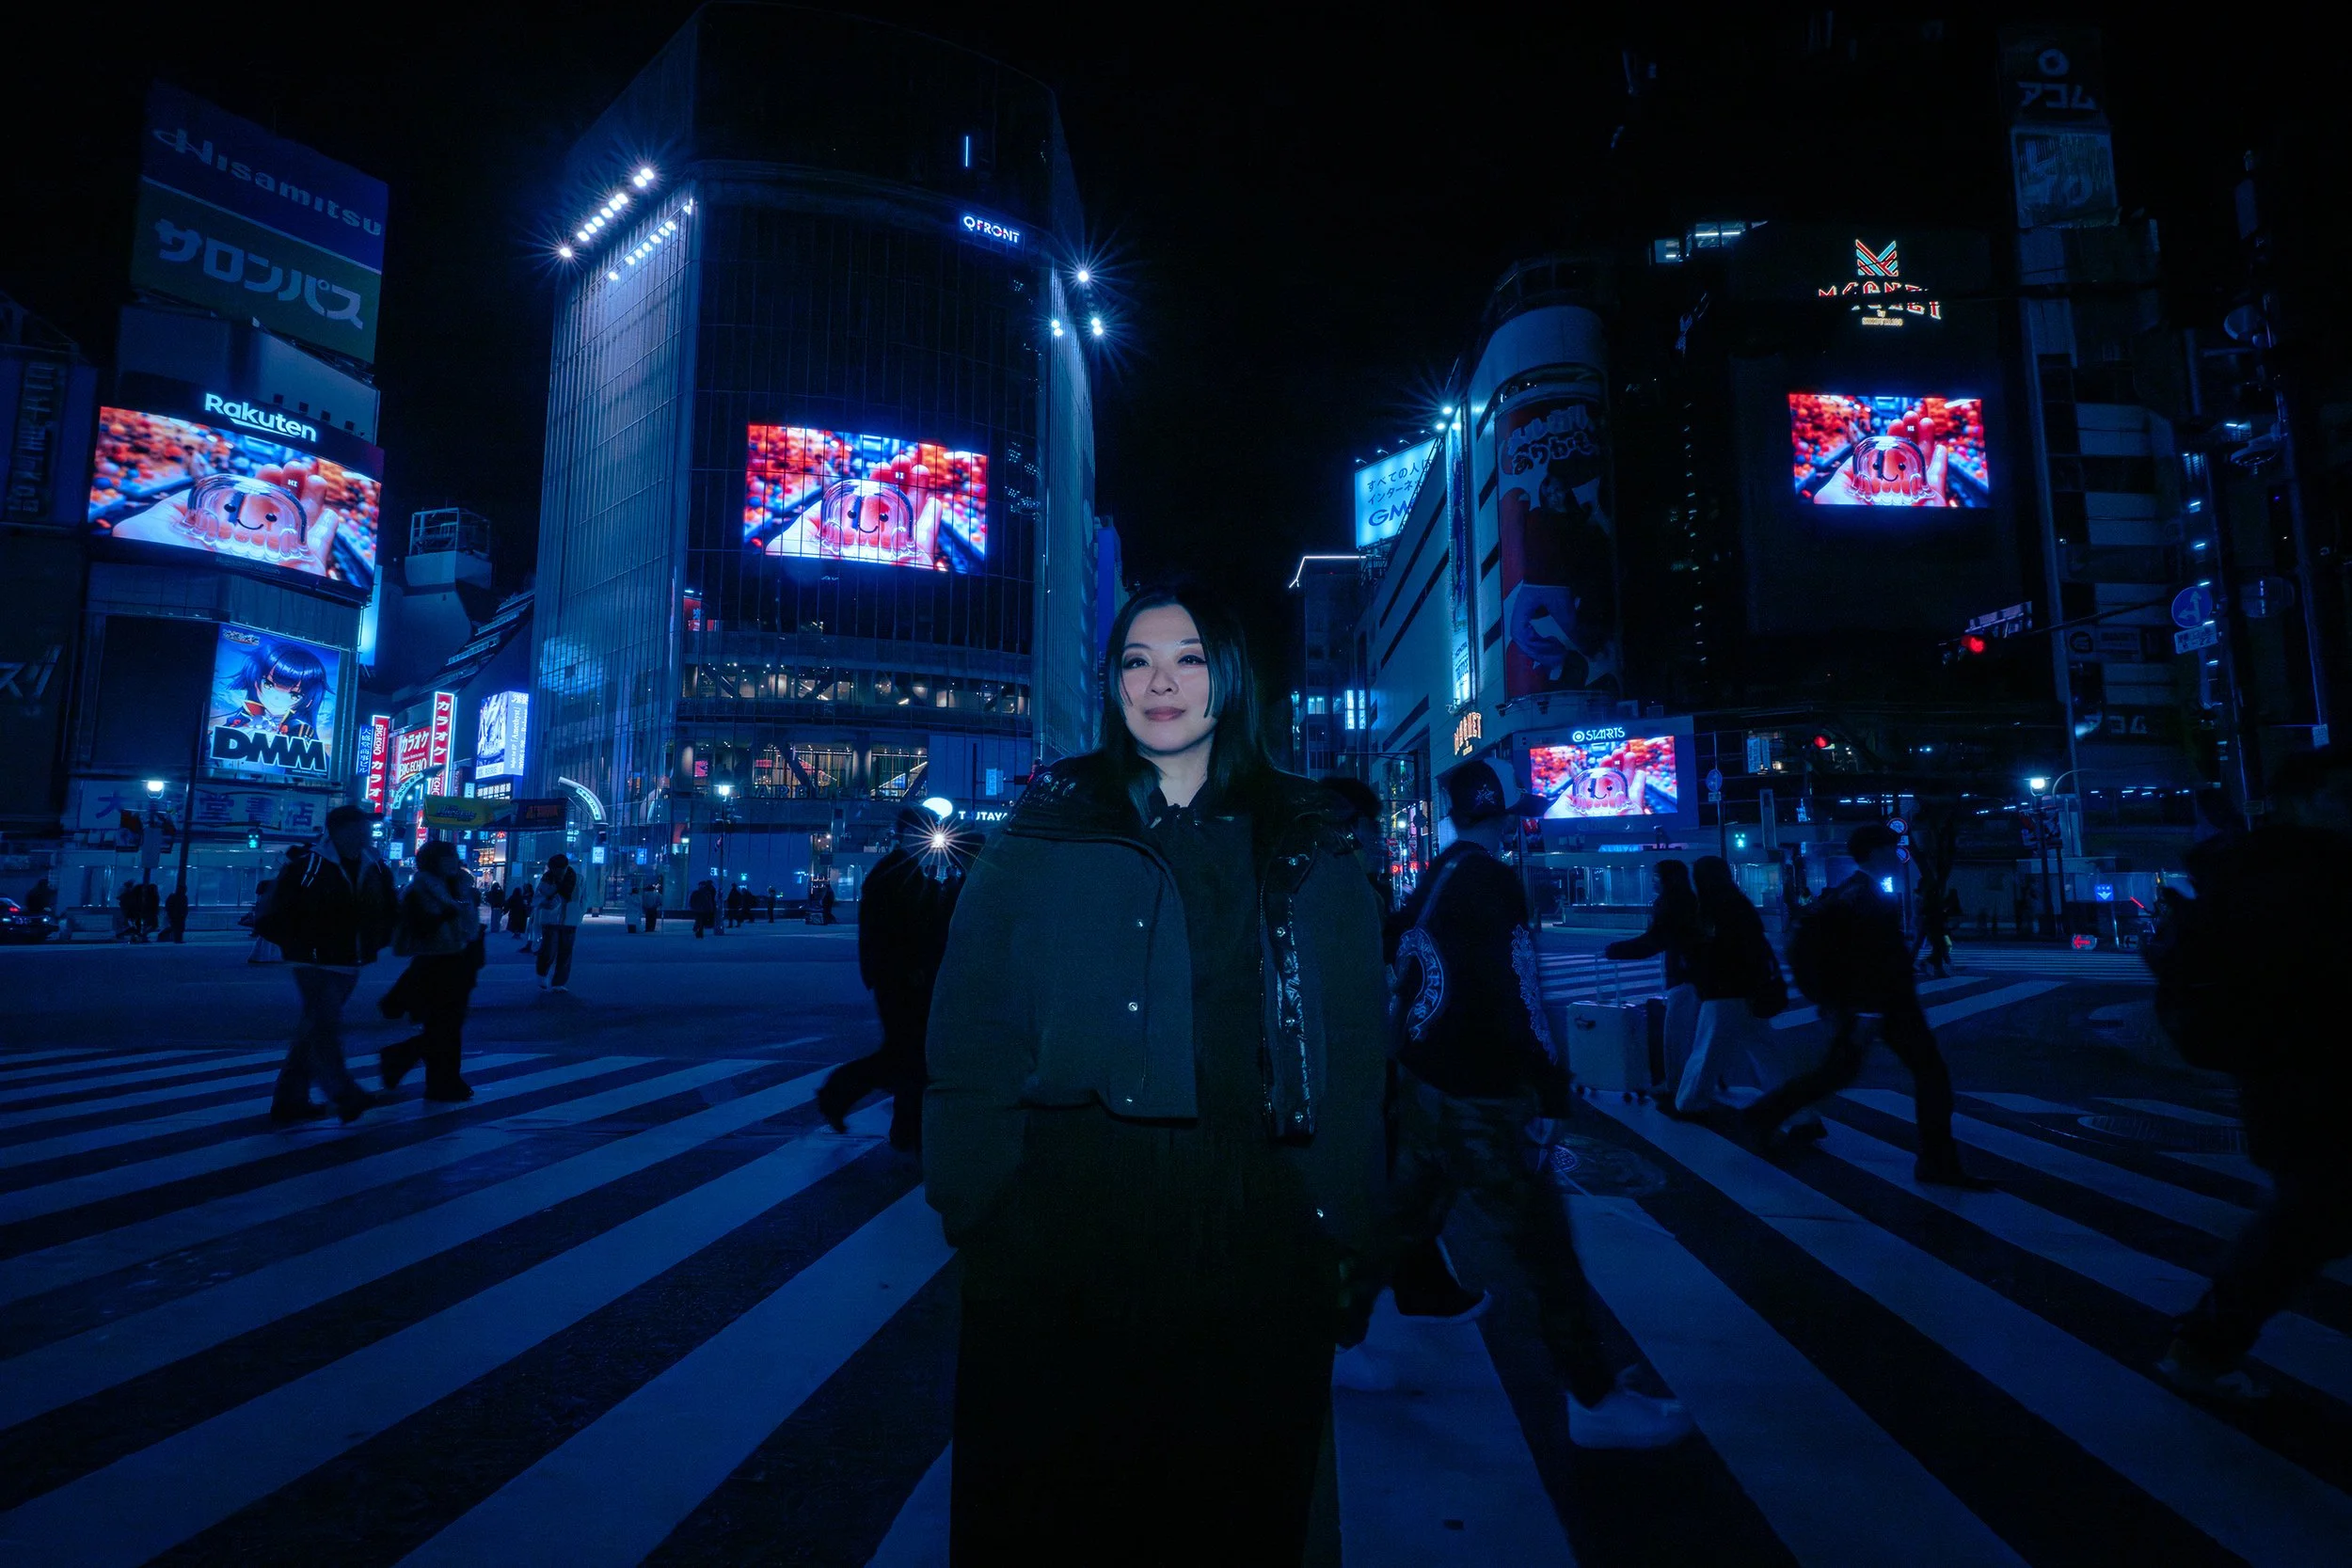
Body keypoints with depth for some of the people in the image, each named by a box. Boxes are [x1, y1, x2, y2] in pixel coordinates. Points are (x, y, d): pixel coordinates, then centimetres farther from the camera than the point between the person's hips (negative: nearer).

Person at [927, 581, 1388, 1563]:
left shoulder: (1307, 848, 5)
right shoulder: (1045, 832, 1)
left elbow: (1352, 1047, 4)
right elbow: (973, 1027, -1)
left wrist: (1342, 1224, 0)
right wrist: (974, 1204, -7)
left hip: (1256, 1228, 2)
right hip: (1066, 1222, -1)